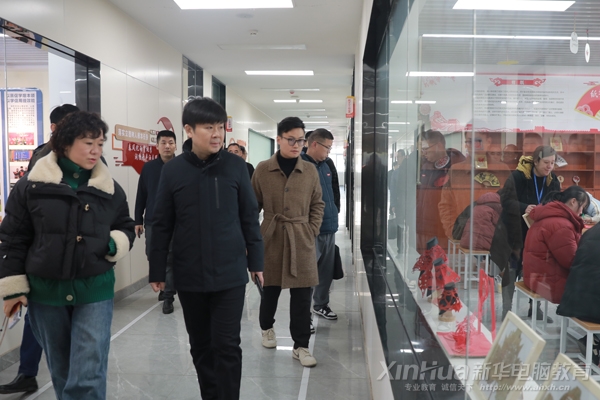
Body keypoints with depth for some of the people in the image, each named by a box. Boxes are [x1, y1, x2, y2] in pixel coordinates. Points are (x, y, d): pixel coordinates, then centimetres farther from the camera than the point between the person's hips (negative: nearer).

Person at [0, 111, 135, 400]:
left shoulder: (111, 189, 1)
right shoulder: (31, 186, -4)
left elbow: (126, 228, 13)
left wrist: (115, 244, -9)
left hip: (94, 290, 0)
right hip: (45, 290, 1)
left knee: (88, 375, -3)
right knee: (60, 371, 18)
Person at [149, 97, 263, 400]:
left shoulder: (235, 166, -4)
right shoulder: (172, 170, -4)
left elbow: (249, 217, 2)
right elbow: (162, 225, 1)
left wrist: (256, 261, 4)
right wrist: (157, 270, 3)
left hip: (230, 274, -1)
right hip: (189, 276, 2)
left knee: (227, 346, 2)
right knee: (201, 346, 16)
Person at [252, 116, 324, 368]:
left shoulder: (310, 170, 3)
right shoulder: (262, 169, -2)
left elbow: (318, 204, 10)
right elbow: (253, 205, 4)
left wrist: (313, 231, 0)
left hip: (302, 239, 1)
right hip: (271, 237, 0)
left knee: (301, 295, 2)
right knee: (270, 288, 13)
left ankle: (301, 346, 15)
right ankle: (267, 328, 41)